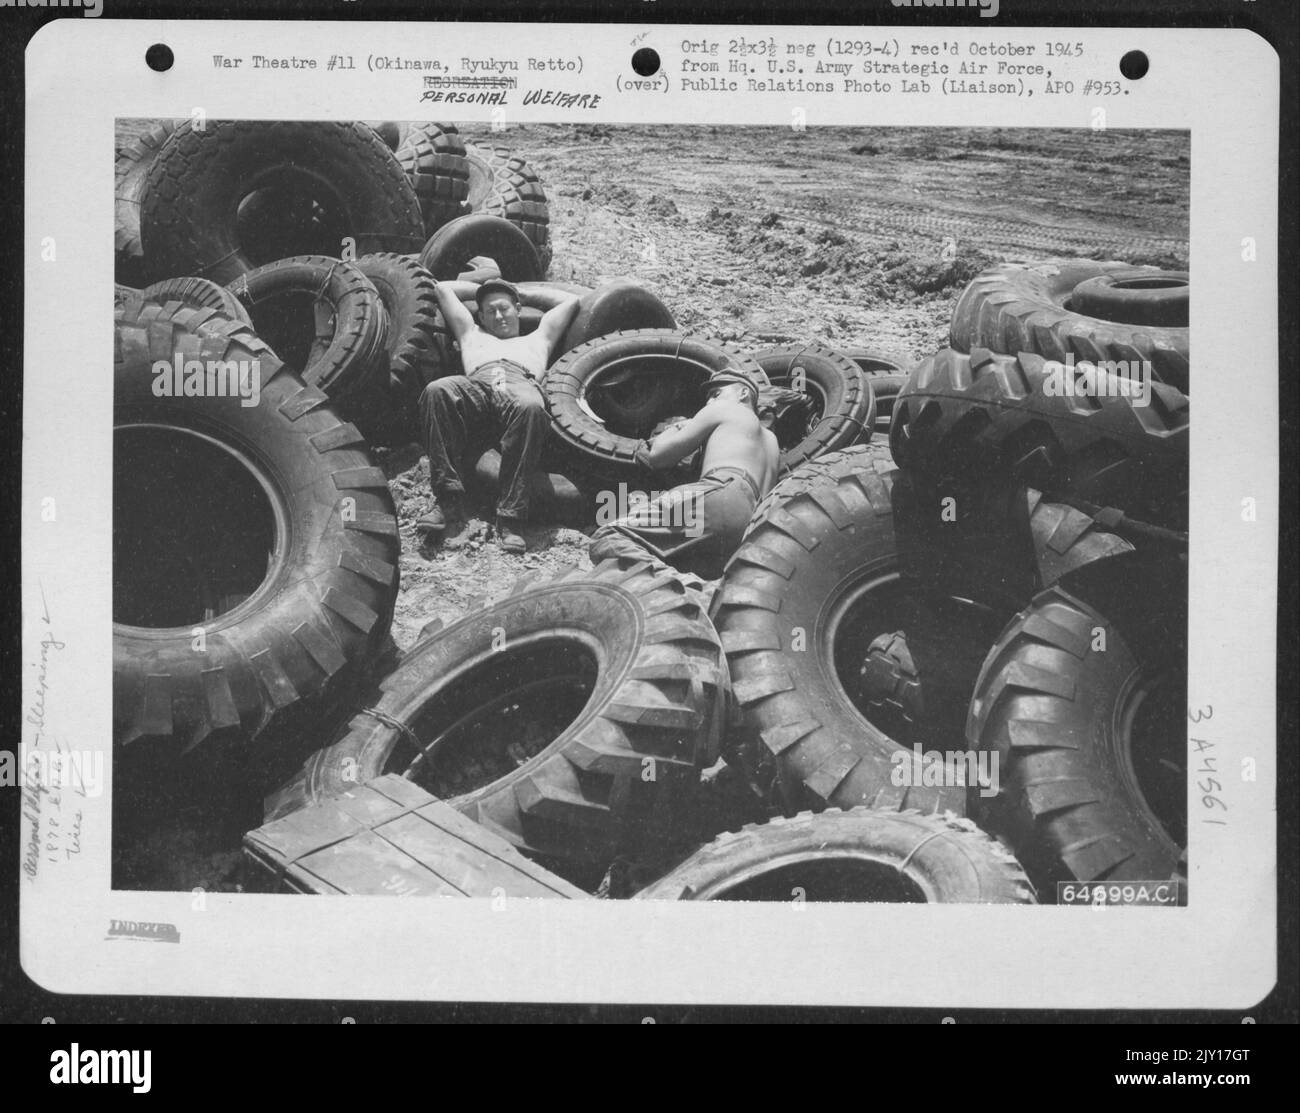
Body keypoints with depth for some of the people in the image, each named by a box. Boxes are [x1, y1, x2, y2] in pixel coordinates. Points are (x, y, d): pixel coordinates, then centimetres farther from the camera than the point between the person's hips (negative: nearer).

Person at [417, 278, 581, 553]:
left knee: (530, 406, -41)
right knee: (437, 391, -34)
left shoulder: (537, 339, 42)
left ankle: (510, 516, -42)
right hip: (477, 385, 1)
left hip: (523, 384, -1)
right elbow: (443, 288, 49)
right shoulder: (472, 335, 43)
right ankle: (447, 500, -35)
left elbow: (572, 300, 45)